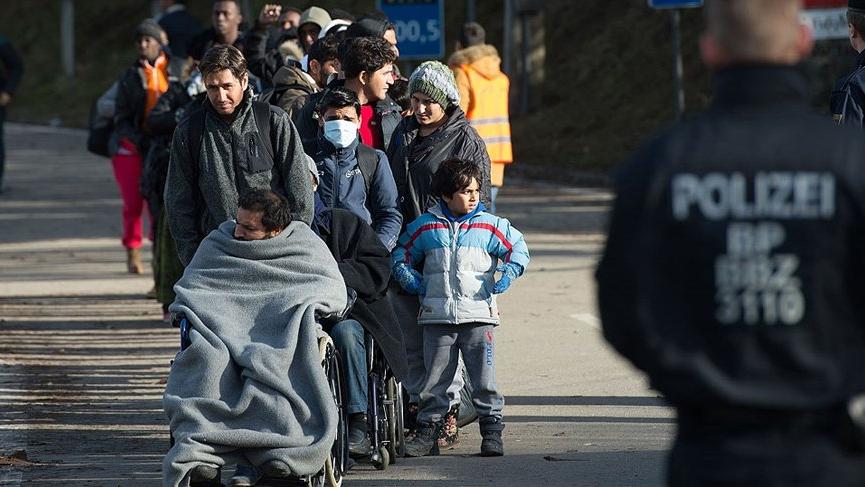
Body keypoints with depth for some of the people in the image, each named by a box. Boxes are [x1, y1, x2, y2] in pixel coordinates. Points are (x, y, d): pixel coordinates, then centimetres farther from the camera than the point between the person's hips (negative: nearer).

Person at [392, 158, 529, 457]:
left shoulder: (490, 226, 4)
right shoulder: (425, 227, 6)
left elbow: (518, 248, 11)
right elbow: (402, 256, 17)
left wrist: (507, 275, -3)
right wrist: (409, 279, 2)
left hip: (479, 314, -1)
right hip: (437, 317, 1)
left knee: (484, 380, -2)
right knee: (434, 380, 5)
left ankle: (492, 431, 5)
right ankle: (428, 430, 11)